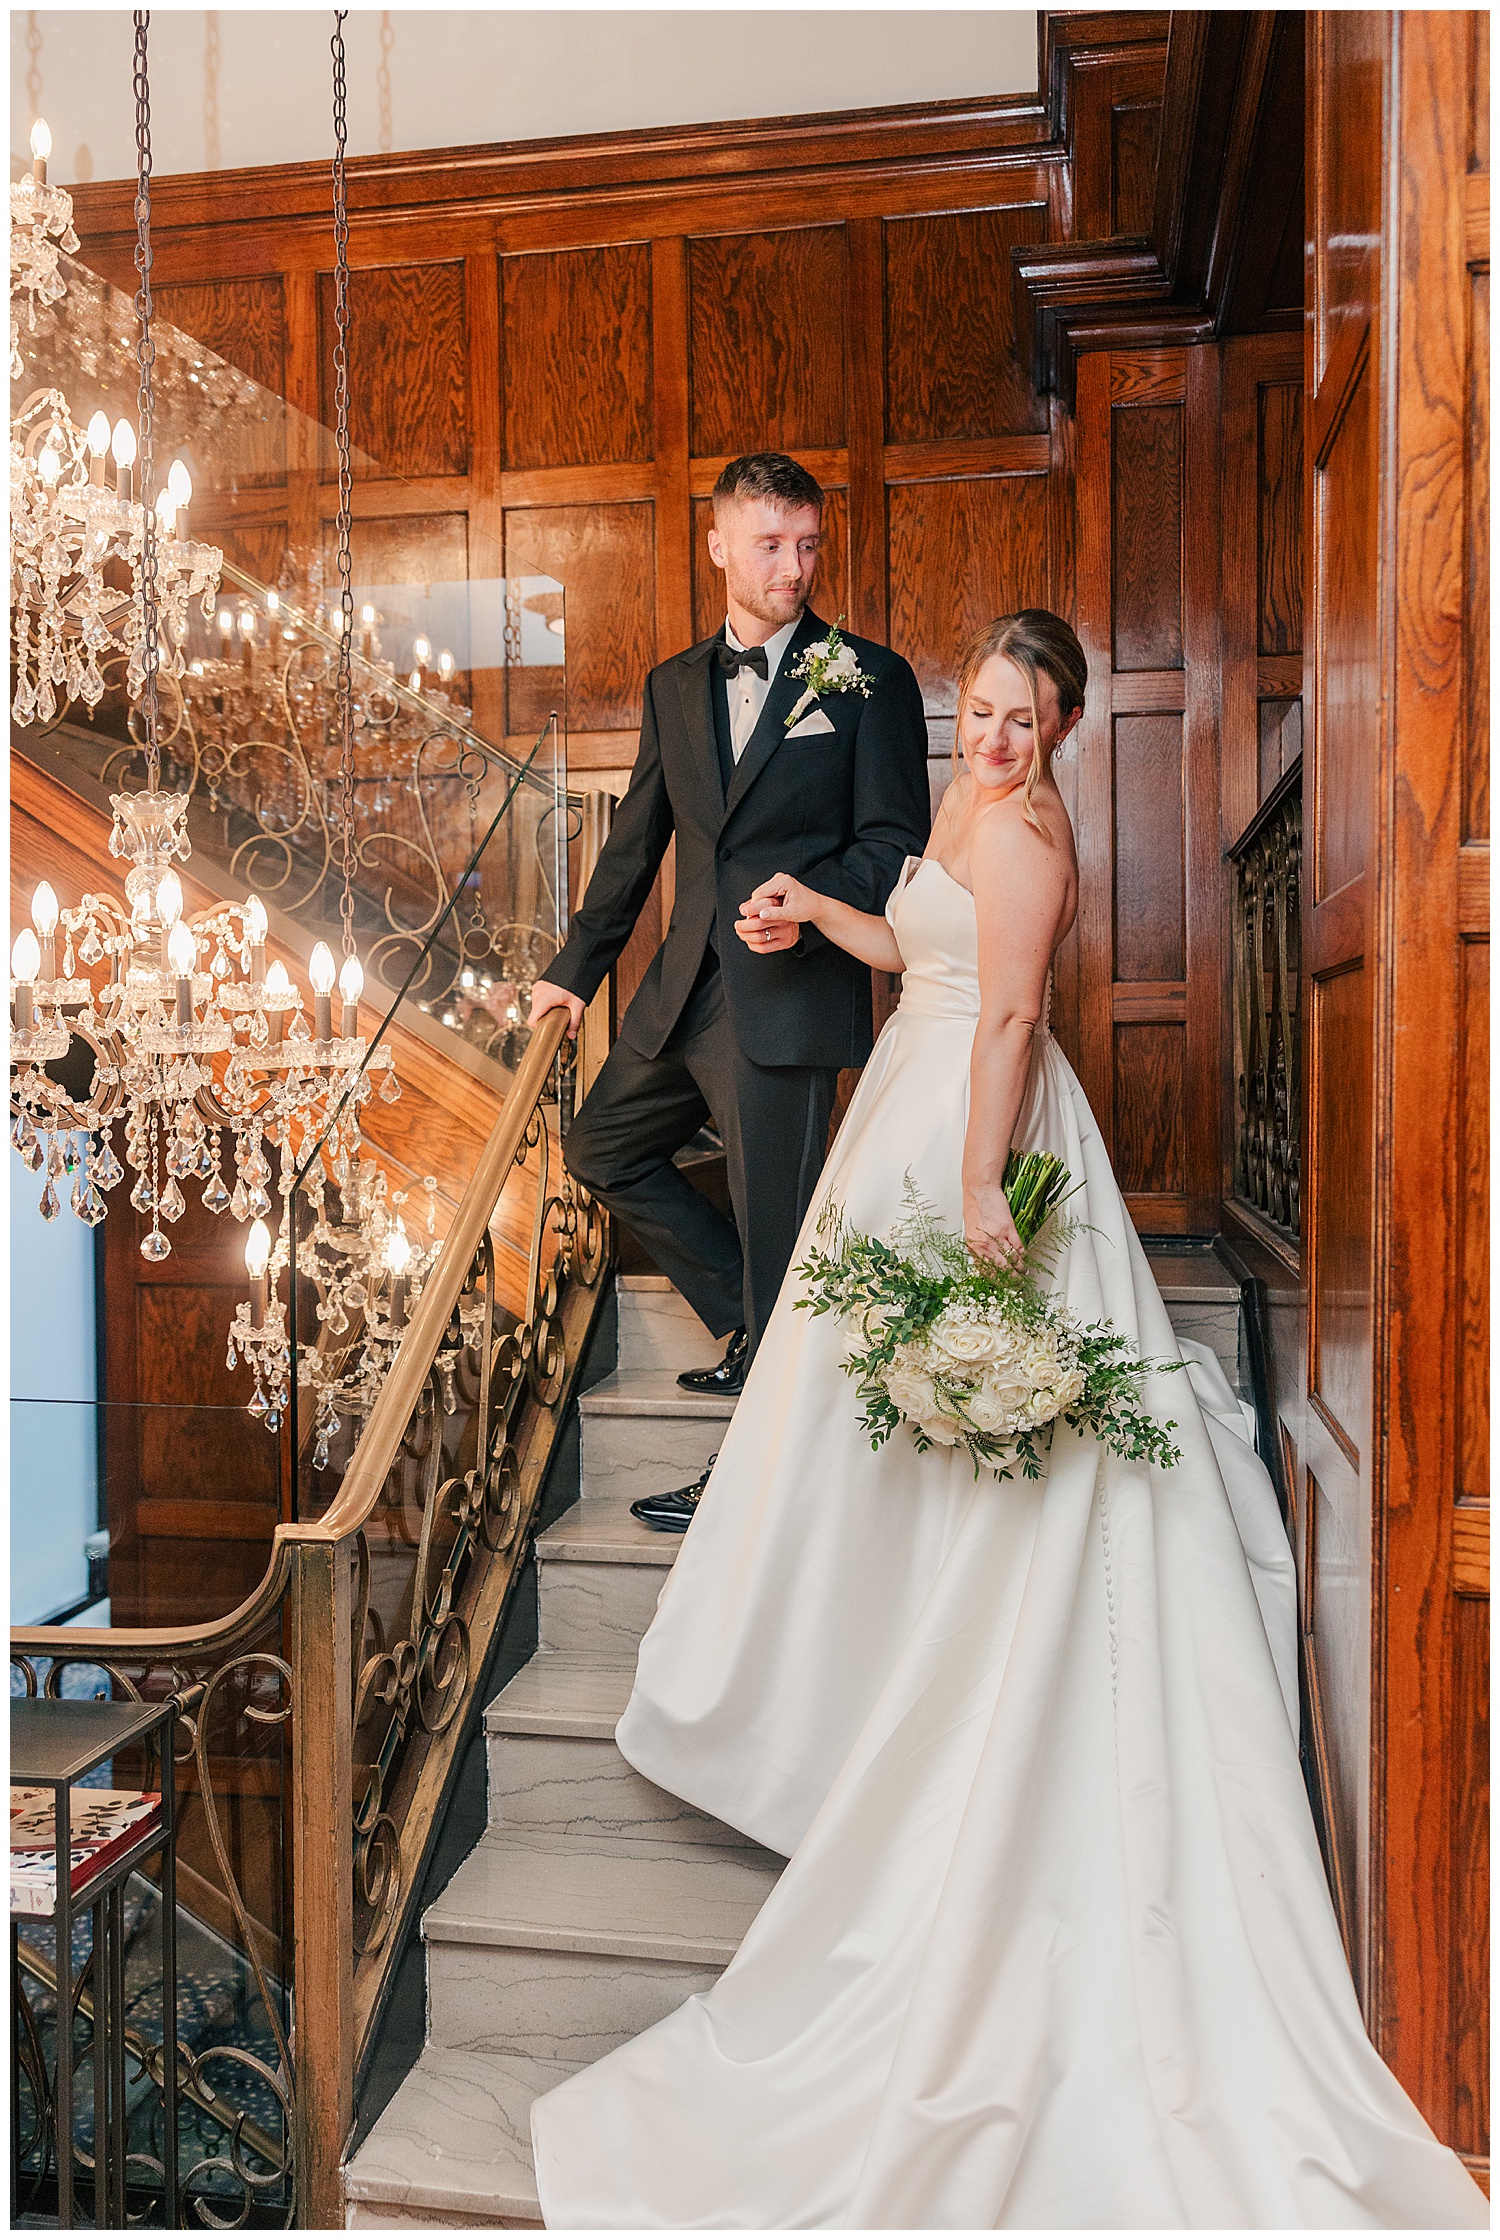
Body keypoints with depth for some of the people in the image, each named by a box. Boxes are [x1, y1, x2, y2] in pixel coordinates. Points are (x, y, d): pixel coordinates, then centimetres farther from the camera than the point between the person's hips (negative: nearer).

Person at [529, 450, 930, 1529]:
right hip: (686, 988, 7)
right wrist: (576, 967, 22)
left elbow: (899, 841, -4)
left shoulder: (871, 679, -1)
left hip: (790, 996, -7)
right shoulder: (675, 685, 14)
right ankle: (758, 1327, 28)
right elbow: (637, 839, 20)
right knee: (602, 1149, 19)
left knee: (774, 1227, -1)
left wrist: (812, 903, -23)